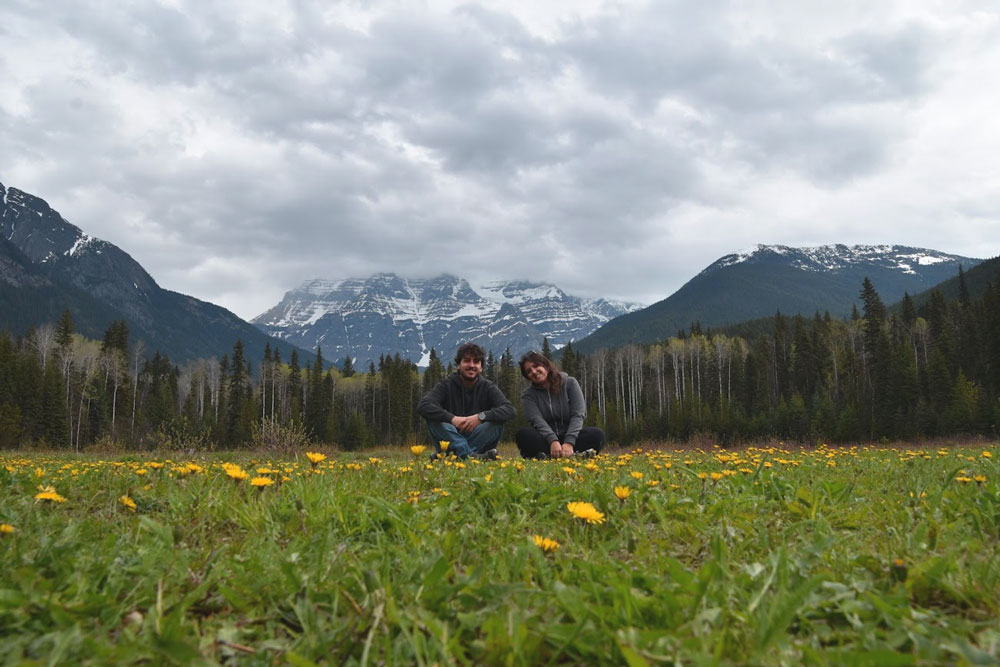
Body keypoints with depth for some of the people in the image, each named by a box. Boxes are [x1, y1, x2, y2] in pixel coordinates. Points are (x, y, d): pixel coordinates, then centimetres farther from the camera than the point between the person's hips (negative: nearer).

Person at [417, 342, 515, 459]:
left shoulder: (488, 387, 4)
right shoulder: (447, 385, 1)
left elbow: (509, 409, -13)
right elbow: (422, 406, -15)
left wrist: (481, 416, -27)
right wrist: (452, 418, -27)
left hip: (478, 440, 1)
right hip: (451, 439, 0)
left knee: (496, 422, -24)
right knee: (434, 420, -26)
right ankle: (470, 455, -42)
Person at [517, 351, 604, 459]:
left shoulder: (570, 383, 4)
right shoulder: (528, 395, 5)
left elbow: (578, 415, -8)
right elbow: (537, 420, -12)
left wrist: (569, 442, -25)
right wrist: (553, 441, -32)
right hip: (546, 440, 0)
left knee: (597, 434, -27)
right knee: (523, 434, -30)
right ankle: (574, 455, -44)